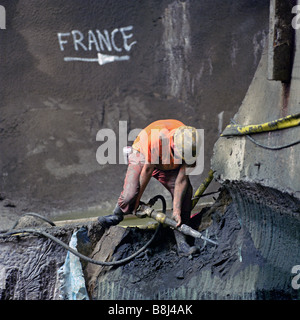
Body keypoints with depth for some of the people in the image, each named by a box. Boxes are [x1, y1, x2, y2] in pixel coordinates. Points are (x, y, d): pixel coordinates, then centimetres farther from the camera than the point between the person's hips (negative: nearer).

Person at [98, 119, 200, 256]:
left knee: (185, 192, -18)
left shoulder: (189, 144, -29)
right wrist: (137, 200, -18)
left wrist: (176, 210, -28)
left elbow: (182, 180, -25)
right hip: (142, 155, -3)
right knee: (130, 194, -26)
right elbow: (147, 170, -28)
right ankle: (117, 214, 10)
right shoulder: (157, 137, -41)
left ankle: (182, 242, -14)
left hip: (169, 165, 3)